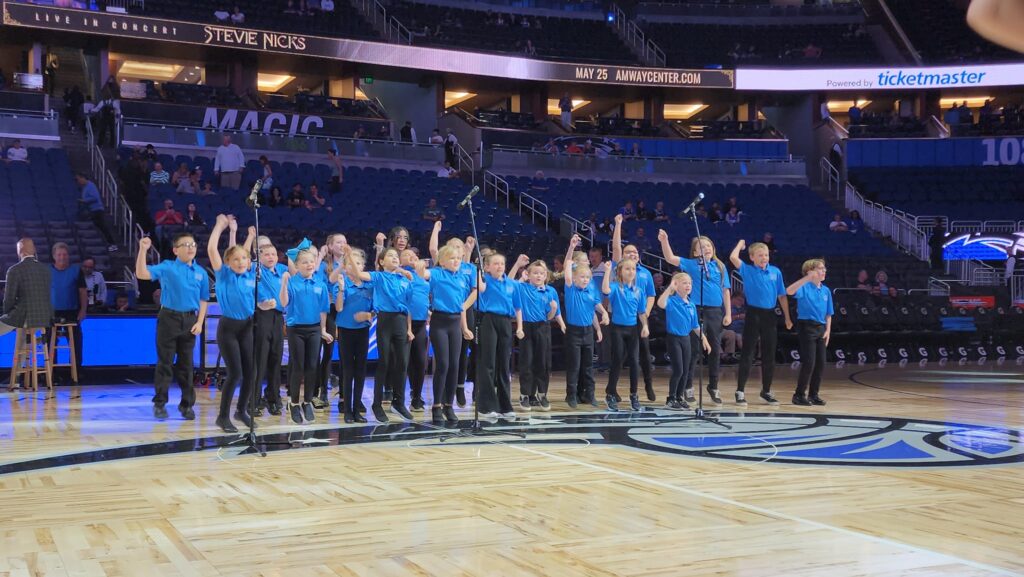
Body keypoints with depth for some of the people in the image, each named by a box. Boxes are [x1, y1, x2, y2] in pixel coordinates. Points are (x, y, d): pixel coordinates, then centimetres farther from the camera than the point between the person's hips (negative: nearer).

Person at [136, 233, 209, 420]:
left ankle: (187, 404, 16)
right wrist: (143, 250, -24)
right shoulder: (167, 267, -3)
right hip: (169, 318, -3)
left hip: (190, 320, 3)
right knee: (165, 362, 1)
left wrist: (199, 322, 1)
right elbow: (141, 274, -15)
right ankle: (159, 403, 10)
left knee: (186, 364, 9)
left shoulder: (201, 273, 7)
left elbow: (203, 300, 12)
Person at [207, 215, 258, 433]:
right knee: (235, 372, -8)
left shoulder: (250, 275, 4)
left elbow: (244, 252, 23)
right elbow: (211, 249, -16)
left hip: (247, 327, 5)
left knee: (251, 372, 5)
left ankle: (242, 410, 25)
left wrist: (251, 235, 17)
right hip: (228, 327, -5)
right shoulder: (224, 275, -7)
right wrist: (220, 225, -9)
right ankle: (223, 416, 5)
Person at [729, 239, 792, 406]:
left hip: (769, 315, 3)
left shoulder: (776, 272, 7)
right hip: (753, 314, -3)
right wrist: (740, 244, 2)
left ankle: (766, 390, 21)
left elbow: (782, 296, 11)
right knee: (747, 354, -2)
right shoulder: (747, 270, 0)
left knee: (769, 356, 9)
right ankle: (740, 391, 2)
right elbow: (733, 257, -17)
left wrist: (787, 317, 9)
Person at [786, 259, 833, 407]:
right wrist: (807, 278, -32)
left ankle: (813, 394, 18)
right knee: (809, 362, -9)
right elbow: (789, 291, -29)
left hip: (821, 329, 7)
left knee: (820, 363, 6)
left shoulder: (826, 291, 11)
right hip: (807, 326, -7)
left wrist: (828, 330, 5)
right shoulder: (805, 287, -7)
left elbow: (828, 314, 16)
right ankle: (799, 394, 2)